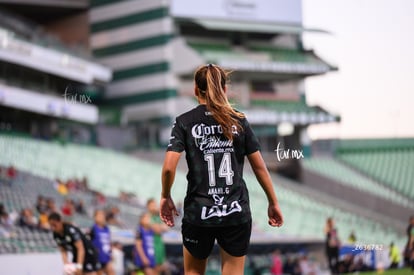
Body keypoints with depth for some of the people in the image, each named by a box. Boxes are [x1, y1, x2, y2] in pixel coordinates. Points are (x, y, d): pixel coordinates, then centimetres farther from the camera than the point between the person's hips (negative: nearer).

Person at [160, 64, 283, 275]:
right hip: (237, 213, 1)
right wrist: (273, 203, 13)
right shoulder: (238, 121, 3)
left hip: (198, 213, -1)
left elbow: (169, 167, -12)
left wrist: (165, 197, 5)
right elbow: (259, 166, 3)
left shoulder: (184, 122, -2)